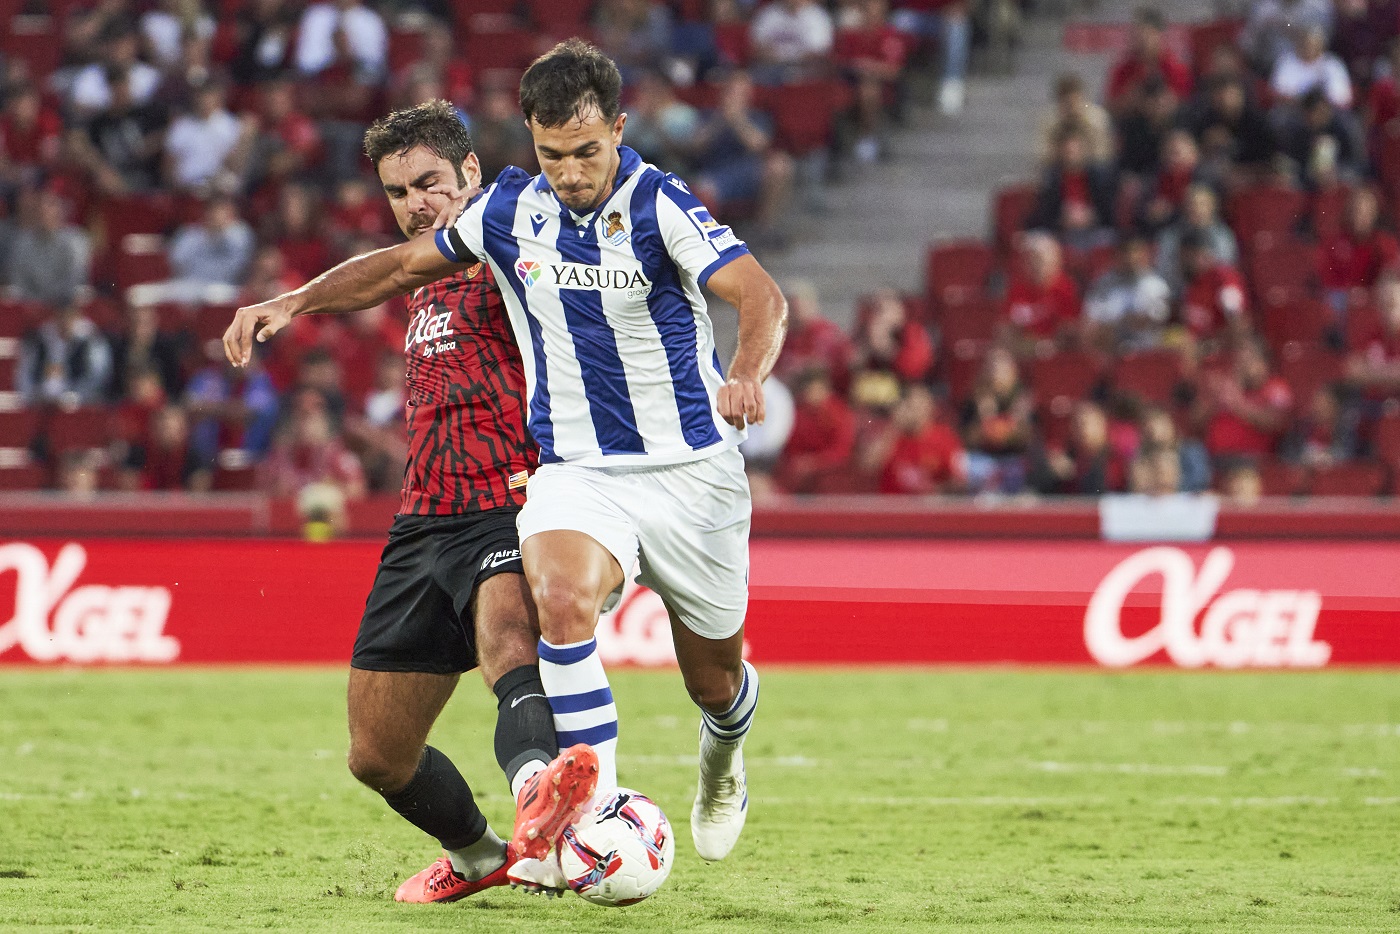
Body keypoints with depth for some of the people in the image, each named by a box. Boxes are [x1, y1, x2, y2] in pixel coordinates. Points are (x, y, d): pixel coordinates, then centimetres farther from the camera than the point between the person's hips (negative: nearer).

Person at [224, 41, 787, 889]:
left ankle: (724, 760, 50)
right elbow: (408, 264, 15)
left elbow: (762, 297, -27)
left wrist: (747, 375, -48)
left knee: (714, 680, 12)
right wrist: (294, 303, 3)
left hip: (691, 470, -2)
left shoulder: (661, 207, -15)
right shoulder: (511, 211, -1)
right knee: (562, 595, -32)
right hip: (575, 473, 2)